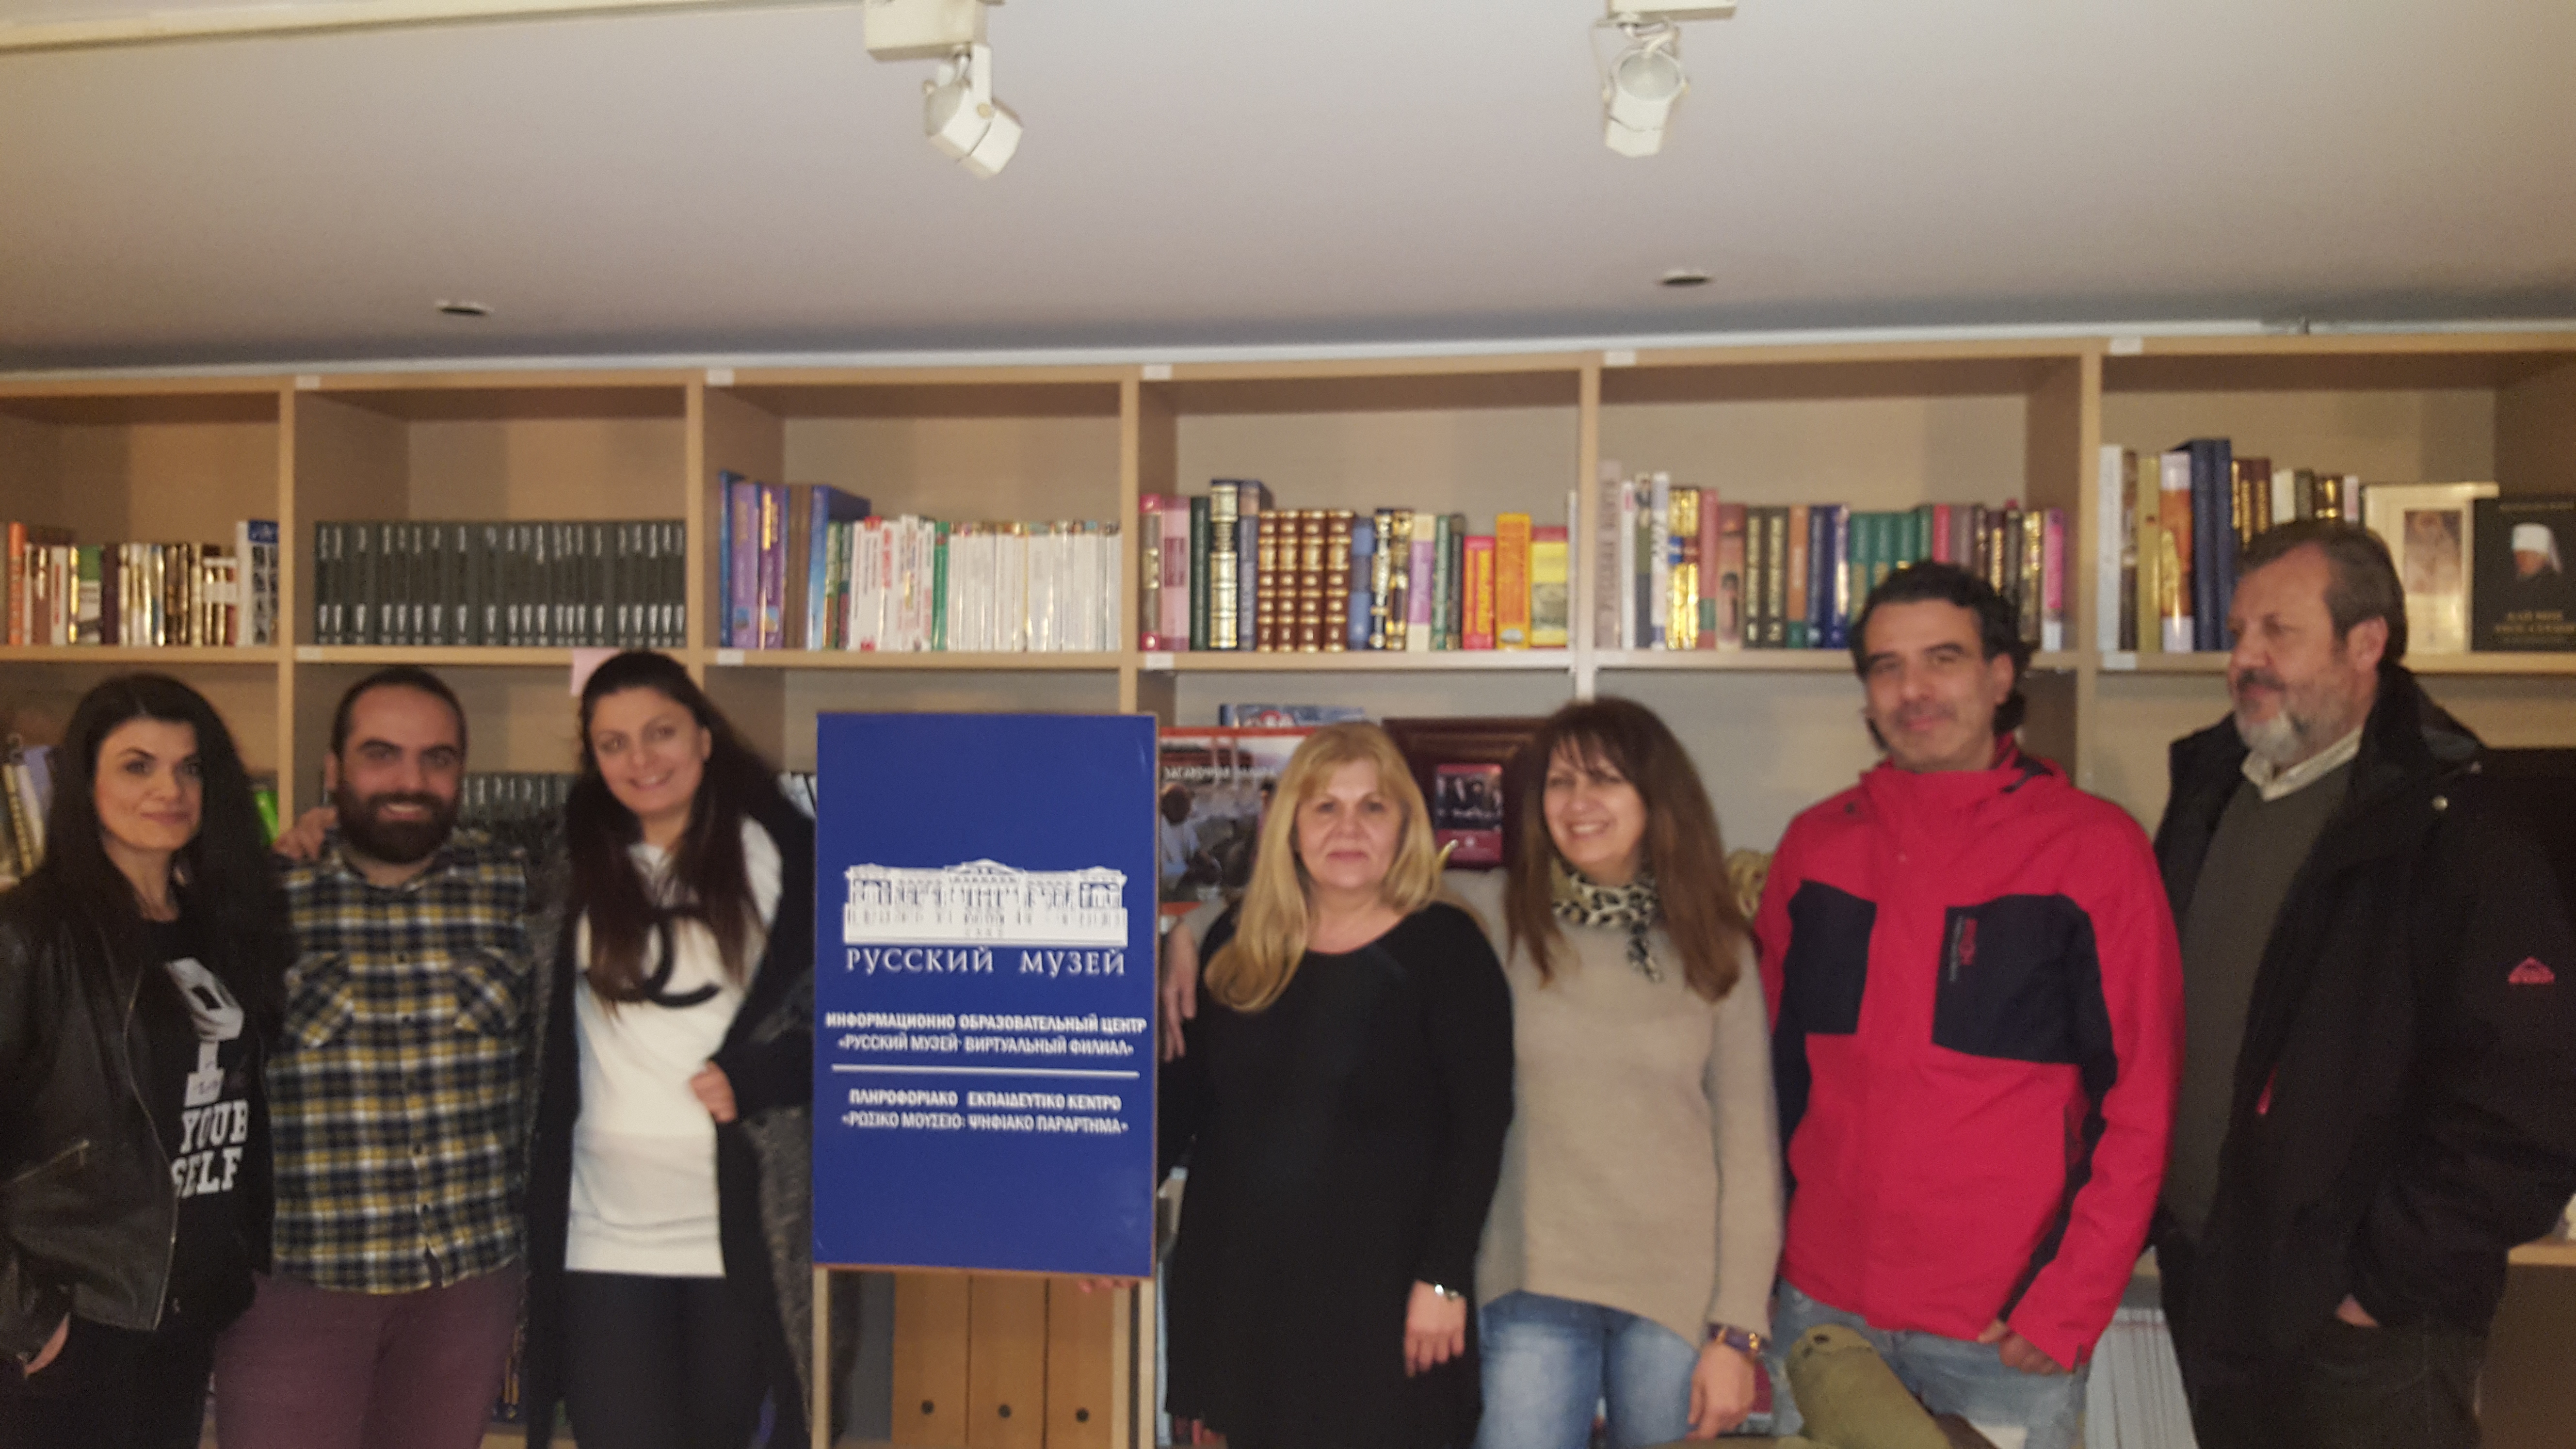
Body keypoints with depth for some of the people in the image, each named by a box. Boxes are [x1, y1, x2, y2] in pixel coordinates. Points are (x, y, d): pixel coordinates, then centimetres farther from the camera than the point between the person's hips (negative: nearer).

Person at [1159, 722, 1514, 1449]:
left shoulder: (1445, 948, -7)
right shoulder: (1237, 947, 6)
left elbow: (1477, 1131, -9)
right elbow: (1183, 1096, 13)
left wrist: (1444, 1279, -13)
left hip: (1377, 1302, -4)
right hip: (1236, 1291, 4)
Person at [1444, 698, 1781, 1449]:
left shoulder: (1714, 948, 1)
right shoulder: (1491, 913, -3)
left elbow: (1750, 1143, 1)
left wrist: (1739, 1330, -2)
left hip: (1679, 1291, 1)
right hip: (1534, 1286, -1)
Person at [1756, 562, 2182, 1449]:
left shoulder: (2096, 847, -6)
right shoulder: (1816, 844, 3)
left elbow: (2140, 1100, -7)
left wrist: (2069, 1306, -10)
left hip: (2008, 1329, -3)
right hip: (1821, 1303, 3)